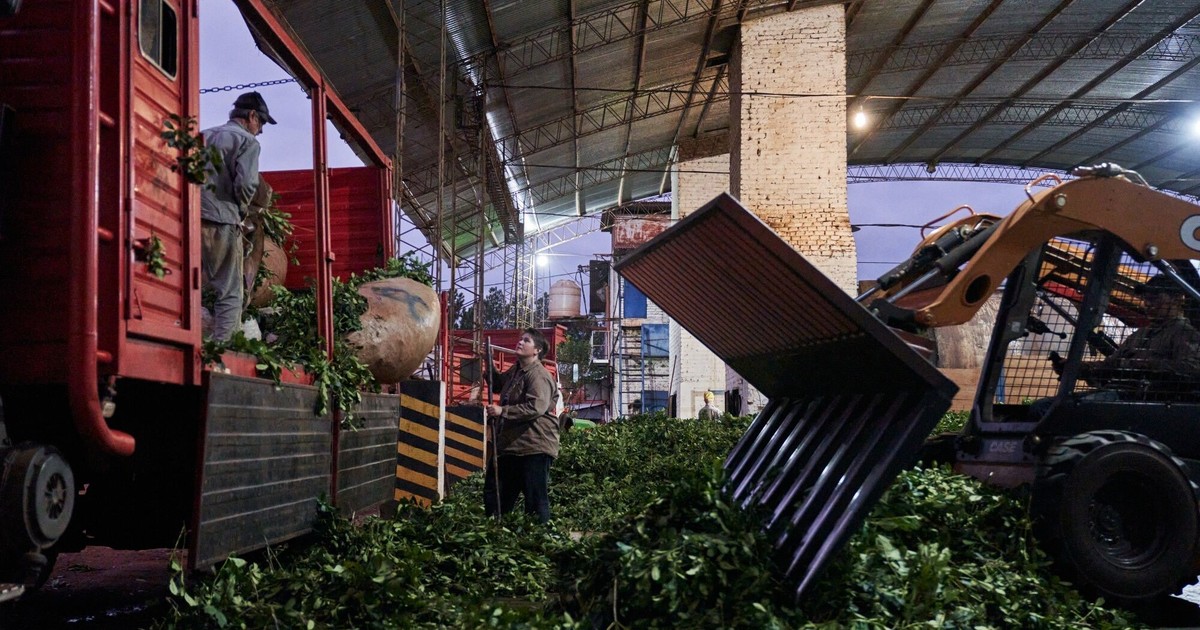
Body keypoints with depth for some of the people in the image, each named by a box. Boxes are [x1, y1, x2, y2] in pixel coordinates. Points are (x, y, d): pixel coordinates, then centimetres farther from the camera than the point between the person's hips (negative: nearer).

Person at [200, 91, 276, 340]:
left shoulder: (203, 136, 21)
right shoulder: (247, 141, 1)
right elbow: (245, 183, -12)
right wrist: (240, 211, 5)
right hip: (221, 220, -6)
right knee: (229, 293, -1)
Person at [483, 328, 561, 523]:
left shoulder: (539, 375, -15)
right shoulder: (515, 371, 15)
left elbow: (536, 408, -29)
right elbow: (499, 384, 36)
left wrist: (502, 411, -24)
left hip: (535, 447, -10)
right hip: (511, 444, 10)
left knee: (536, 499, -4)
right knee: (494, 491, 17)